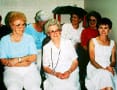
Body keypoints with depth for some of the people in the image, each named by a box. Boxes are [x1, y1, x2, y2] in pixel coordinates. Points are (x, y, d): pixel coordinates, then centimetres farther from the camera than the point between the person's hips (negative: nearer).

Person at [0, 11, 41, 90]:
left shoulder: (29, 38, 10)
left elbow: (33, 57, 2)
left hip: (30, 69, 1)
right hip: (12, 70, -1)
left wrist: (18, 60, -10)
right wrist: (23, 63, -8)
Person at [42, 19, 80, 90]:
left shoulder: (68, 43, 8)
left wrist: (69, 72, -11)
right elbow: (45, 67, 8)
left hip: (70, 75, 0)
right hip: (54, 77, 0)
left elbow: (75, 62, 7)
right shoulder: (46, 47, 8)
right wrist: (55, 73, -11)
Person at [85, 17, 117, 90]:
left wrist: (110, 67, -12)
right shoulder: (93, 41, 3)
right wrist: (103, 68, -17)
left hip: (108, 69, 2)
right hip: (95, 68, -2)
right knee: (104, 75, -35)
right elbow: (92, 60, -3)